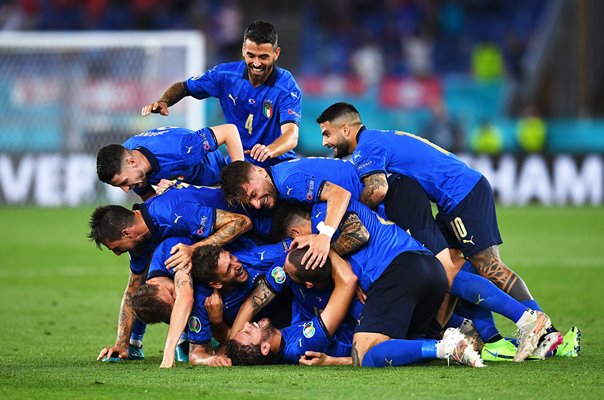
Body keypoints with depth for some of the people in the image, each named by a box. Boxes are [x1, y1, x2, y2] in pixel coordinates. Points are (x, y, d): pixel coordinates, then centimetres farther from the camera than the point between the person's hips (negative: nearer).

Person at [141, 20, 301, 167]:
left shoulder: (287, 87, -13)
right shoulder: (225, 74, -3)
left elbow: (291, 136, -27)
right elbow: (183, 87, 12)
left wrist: (269, 151, -50)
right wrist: (163, 102, -12)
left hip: (277, 164, -3)